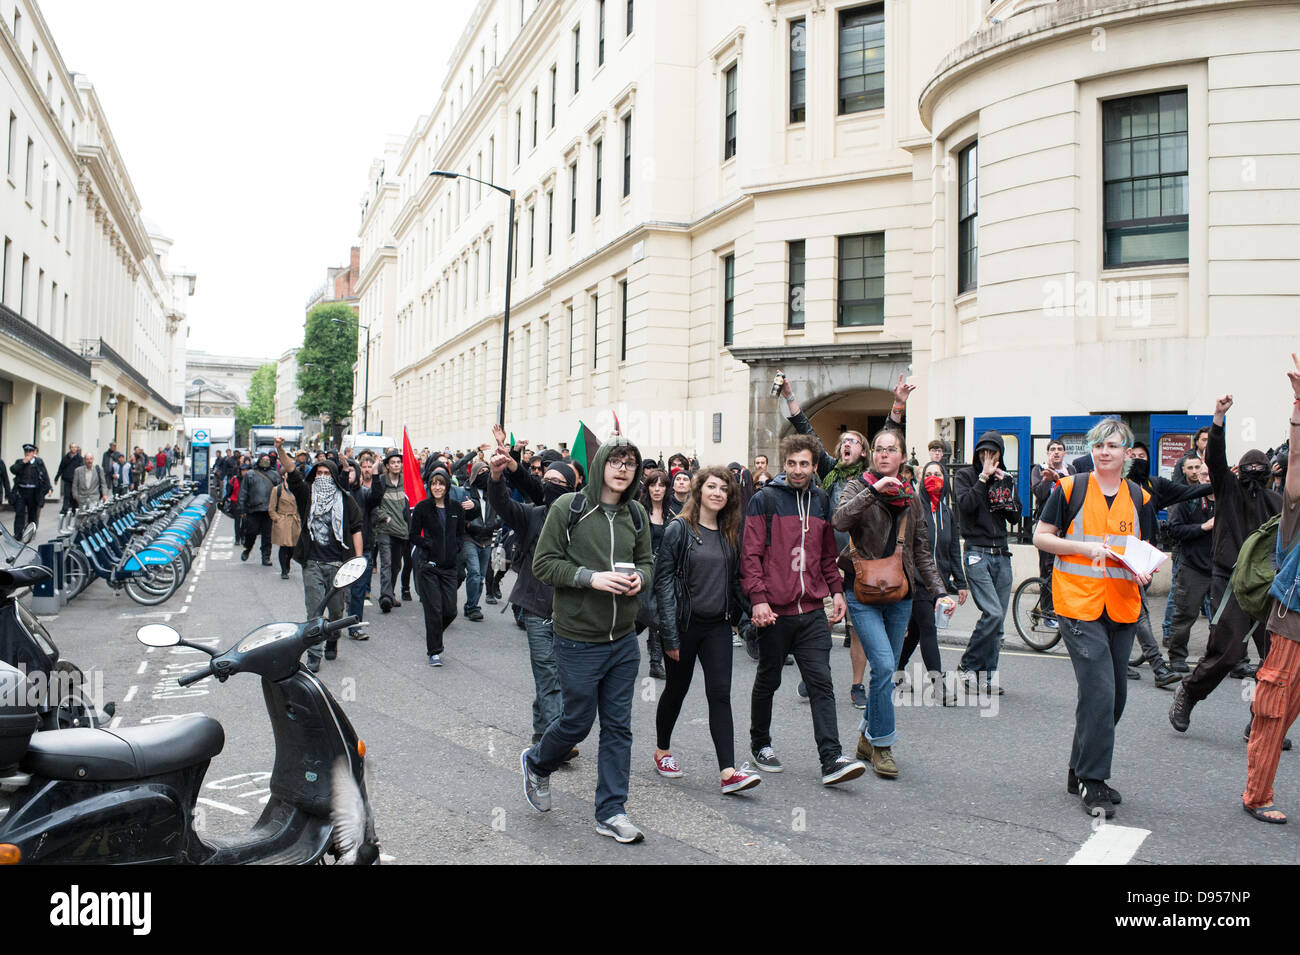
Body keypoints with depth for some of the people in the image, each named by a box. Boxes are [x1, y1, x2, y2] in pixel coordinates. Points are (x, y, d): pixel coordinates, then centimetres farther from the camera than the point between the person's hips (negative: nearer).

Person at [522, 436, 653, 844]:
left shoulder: (636, 514, 4)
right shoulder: (568, 508, -9)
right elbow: (544, 563, -9)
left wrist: (639, 577, -7)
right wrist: (591, 577, -20)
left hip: (623, 639, 5)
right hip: (578, 639, -4)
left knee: (618, 726, 9)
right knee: (578, 720, 7)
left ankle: (611, 811, 21)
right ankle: (536, 762, 39)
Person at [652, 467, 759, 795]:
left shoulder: (730, 533, 7)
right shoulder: (679, 528, -8)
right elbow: (664, 580, -11)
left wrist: (739, 614, 5)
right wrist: (670, 634, -15)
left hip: (718, 626, 4)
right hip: (685, 623, -3)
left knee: (720, 694, -4)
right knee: (677, 689, 12)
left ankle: (728, 772, -8)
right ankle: (662, 751, 34)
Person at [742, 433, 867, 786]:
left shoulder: (822, 501, 11)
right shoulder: (764, 500, -4)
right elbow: (750, 554, -8)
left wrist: (836, 590, 11)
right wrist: (758, 598, -16)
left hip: (813, 611, 4)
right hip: (774, 611, -3)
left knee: (821, 683, -2)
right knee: (768, 681, 12)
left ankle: (831, 759, -3)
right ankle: (760, 744, 30)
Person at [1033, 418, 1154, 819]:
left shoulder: (1138, 497, 10)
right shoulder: (1070, 488, -3)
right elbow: (1041, 537, -2)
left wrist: (1144, 570, -1)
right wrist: (1086, 547, -15)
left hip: (1122, 607, 6)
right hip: (1079, 605, -5)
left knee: (1114, 695, 10)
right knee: (1098, 690, -13)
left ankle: (1081, 771, 26)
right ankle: (1092, 781, -2)